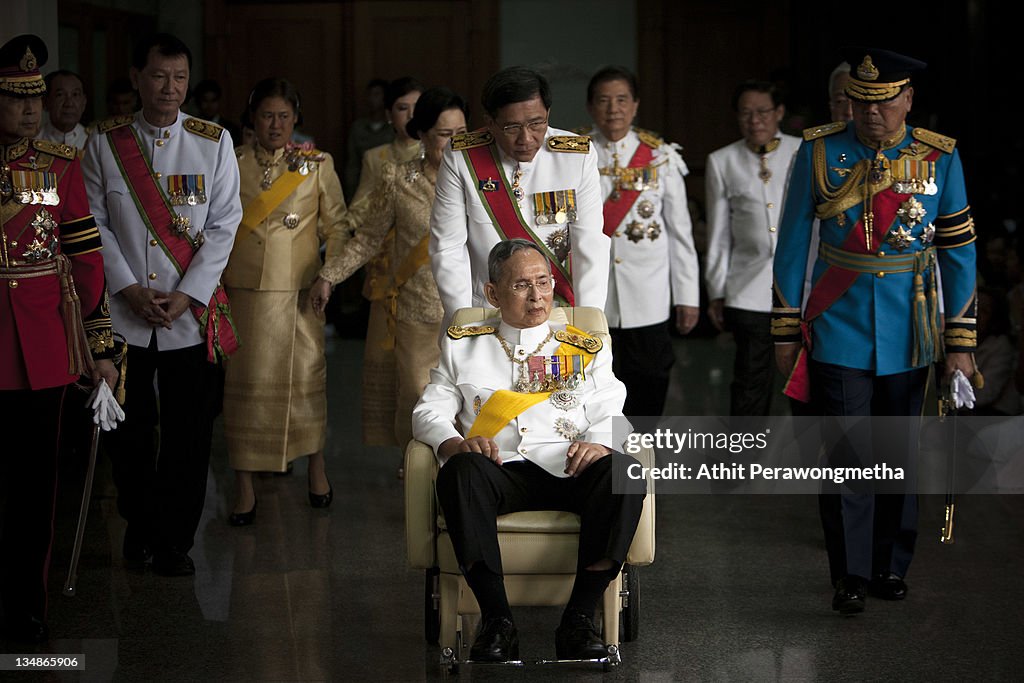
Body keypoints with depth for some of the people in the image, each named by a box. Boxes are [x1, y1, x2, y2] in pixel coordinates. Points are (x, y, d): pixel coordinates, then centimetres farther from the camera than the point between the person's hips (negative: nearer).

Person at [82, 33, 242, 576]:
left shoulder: (214, 142, 2)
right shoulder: (105, 142, 4)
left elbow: (224, 225, -1)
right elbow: (95, 222, 3)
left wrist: (186, 295, -10)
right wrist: (129, 288, -8)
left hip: (193, 312, 0)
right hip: (124, 310, 1)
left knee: (189, 432, 1)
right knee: (130, 426, 8)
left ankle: (174, 541, 14)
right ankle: (139, 524, 28)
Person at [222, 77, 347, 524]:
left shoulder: (317, 165, 4)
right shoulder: (232, 164, 6)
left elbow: (337, 225, 6)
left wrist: (328, 276, -4)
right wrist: (213, 281, 3)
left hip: (298, 291, 0)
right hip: (245, 290, 1)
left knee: (305, 376, 3)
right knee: (245, 381, 0)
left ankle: (316, 467, 23)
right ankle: (244, 486, 5)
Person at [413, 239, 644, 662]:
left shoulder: (586, 350, 24)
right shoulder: (463, 347, 23)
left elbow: (610, 415, 11)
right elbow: (429, 412, 13)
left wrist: (598, 442, -14)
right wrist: (455, 442, -11)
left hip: (568, 470, 1)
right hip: (500, 472, -1)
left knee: (622, 470, -33)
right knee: (462, 469, -36)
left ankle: (579, 618, -31)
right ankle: (496, 620, -36)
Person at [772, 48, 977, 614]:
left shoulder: (940, 158, -1)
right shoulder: (819, 152, -3)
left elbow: (958, 251, 3)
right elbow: (792, 243, 2)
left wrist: (959, 343, 1)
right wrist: (786, 330, 2)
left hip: (908, 338, 1)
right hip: (839, 333, -1)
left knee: (899, 455, 10)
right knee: (846, 457, -3)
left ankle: (892, 567, 25)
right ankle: (851, 576, 9)